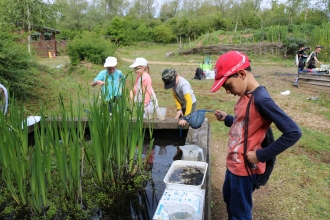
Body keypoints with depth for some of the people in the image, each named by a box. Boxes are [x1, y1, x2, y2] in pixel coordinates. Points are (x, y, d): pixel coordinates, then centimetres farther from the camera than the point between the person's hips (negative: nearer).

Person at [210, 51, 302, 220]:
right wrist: (226, 119, 2)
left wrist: (261, 155, -23)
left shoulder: (261, 100, -25)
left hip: (245, 167, -9)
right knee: (229, 199, 28)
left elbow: (293, 133, -27)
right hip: (233, 162, 9)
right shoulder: (245, 95, 2)